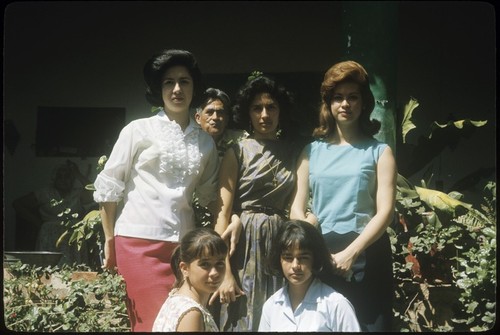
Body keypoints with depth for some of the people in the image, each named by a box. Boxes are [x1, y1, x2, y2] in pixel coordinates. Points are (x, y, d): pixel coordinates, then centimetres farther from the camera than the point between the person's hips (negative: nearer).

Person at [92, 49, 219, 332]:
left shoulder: (205, 142, 10)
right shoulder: (138, 130, 1)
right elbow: (107, 186, 2)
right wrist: (109, 240, 1)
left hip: (183, 242, 4)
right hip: (139, 241, -4)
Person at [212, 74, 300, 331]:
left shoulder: (293, 154, 9)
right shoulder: (237, 152, -2)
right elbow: (223, 213, -9)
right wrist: (225, 272, -16)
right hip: (245, 244, -3)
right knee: (244, 319, 1)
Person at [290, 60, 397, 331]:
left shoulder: (379, 152, 5)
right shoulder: (312, 151, 11)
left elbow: (385, 211, -5)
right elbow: (297, 206, 8)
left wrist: (350, 253, -16)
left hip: (365, 254, -2)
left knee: (369, 324, 1)